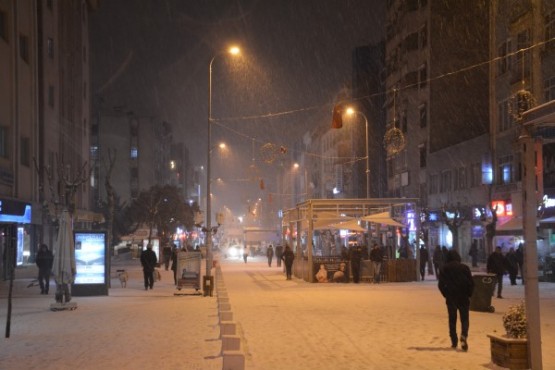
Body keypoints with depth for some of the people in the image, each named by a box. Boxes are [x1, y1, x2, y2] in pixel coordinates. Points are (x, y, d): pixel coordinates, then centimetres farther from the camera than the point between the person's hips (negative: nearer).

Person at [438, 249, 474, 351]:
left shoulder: (444, 268, -1)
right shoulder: (464, 267, -3)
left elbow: (441, 284, -5)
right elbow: (471, 283, -5)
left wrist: (446, 294, 7)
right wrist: (468, 294, 7)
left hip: (450, 298, 1)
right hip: (463, 297, -1)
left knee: (452, 319, 11)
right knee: (464, 318, 5)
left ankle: (454, 342, 10)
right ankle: (464, 336, -21)